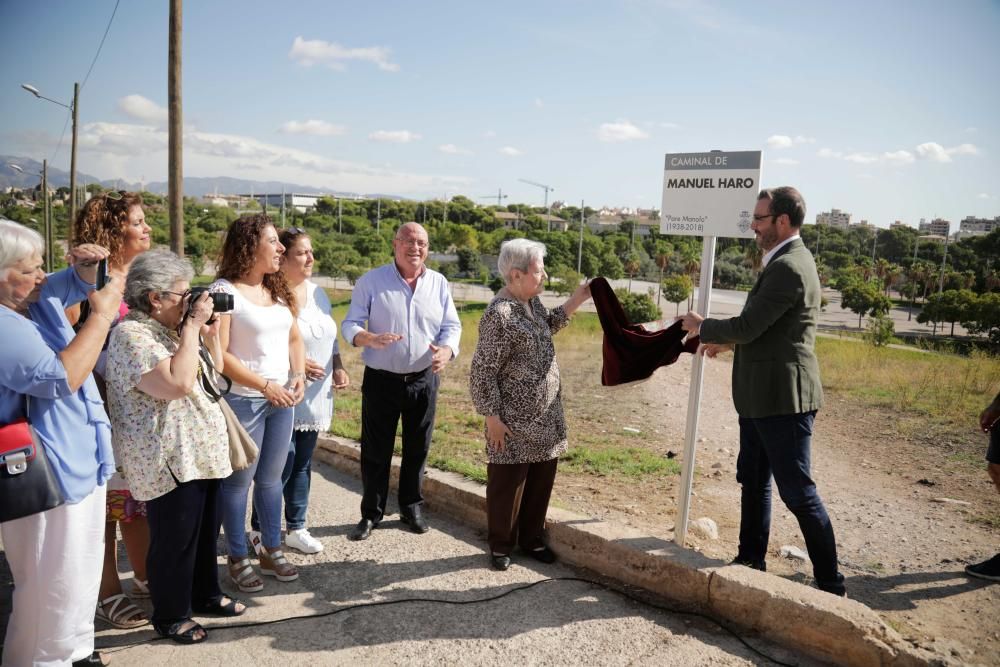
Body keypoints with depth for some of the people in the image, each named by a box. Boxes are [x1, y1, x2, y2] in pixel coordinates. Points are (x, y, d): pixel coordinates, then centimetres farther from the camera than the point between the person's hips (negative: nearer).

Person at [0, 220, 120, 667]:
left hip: (79, 462, 10)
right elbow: (62, 376, -30)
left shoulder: (38, 298, 5)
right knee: (54, 585, 5)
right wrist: (102, 315, -25)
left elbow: (78, 283, 23)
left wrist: (87, 264, 0)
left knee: (81, 572, 23)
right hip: (48, 474, -10)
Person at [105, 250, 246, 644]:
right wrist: (193, 327, -23)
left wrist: (210, 329, 5)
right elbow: (177, 384, -30)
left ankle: (206, 595, 37)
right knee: (175, 541, 5)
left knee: (206, 533, 20)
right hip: (170, 461, -9)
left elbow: (216, 369, 19)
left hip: (201, 452, 9)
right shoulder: (132, 335, -17)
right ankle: (171, 617, 23)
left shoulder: (173, 328, 12)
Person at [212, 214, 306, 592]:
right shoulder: (224, 290, -12)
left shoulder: (278, 289, 9)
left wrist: (298, 376, -2)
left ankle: (271, 551, 28)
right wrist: (265, 385, -17)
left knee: (271, 478, 15)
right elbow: (218, 354, -16)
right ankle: (238, 559, 21)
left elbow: (294, 338, 15)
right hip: (243, 400, -6)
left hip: (282, 399, 6)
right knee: (239, 481, 6)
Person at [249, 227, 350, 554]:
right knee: (280, 465, -1)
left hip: (316, 396, 7)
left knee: (302, 464, 15)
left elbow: (330, 338, 18)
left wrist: (338, 368, 5)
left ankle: (296, 528, 27)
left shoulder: (317, 292, 10)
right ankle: (261, 531, 19)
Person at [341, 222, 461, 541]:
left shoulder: (439, 283, 4)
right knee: (375, 451, 6)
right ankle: (371, 513, 21)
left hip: (424, 380, 2)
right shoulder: (370, 281, -4)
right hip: (381, 380, -2)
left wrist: (447, 350, -17)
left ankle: (412, 507, 30)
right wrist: (370, 339, -28)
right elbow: (350, 325, -5)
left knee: (417, 449, 13)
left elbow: (452, 326, 5)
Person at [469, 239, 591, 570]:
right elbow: (482, 371, -19)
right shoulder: (499, 315, -21)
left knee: (541, 480, 17)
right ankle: (501, 545, 26)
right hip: (514, 422, -8)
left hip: (546, 418, 8)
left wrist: (575, 301, 16)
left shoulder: (532, 302, 6)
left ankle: (531, 538, 35)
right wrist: (493, 418, -17)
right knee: (507, 484, 7)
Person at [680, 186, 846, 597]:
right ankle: (751, 559, 32)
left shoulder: (788, 267, -19)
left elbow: (748, 326, -21)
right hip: (762, 397, 11)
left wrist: (704, 327, -5)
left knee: (797, 491, -1)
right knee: (753, 481, 19)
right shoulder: (787, 261, 13)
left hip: (783, 398, -11)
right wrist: (725, 341, 15)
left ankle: (830, 582, 12)